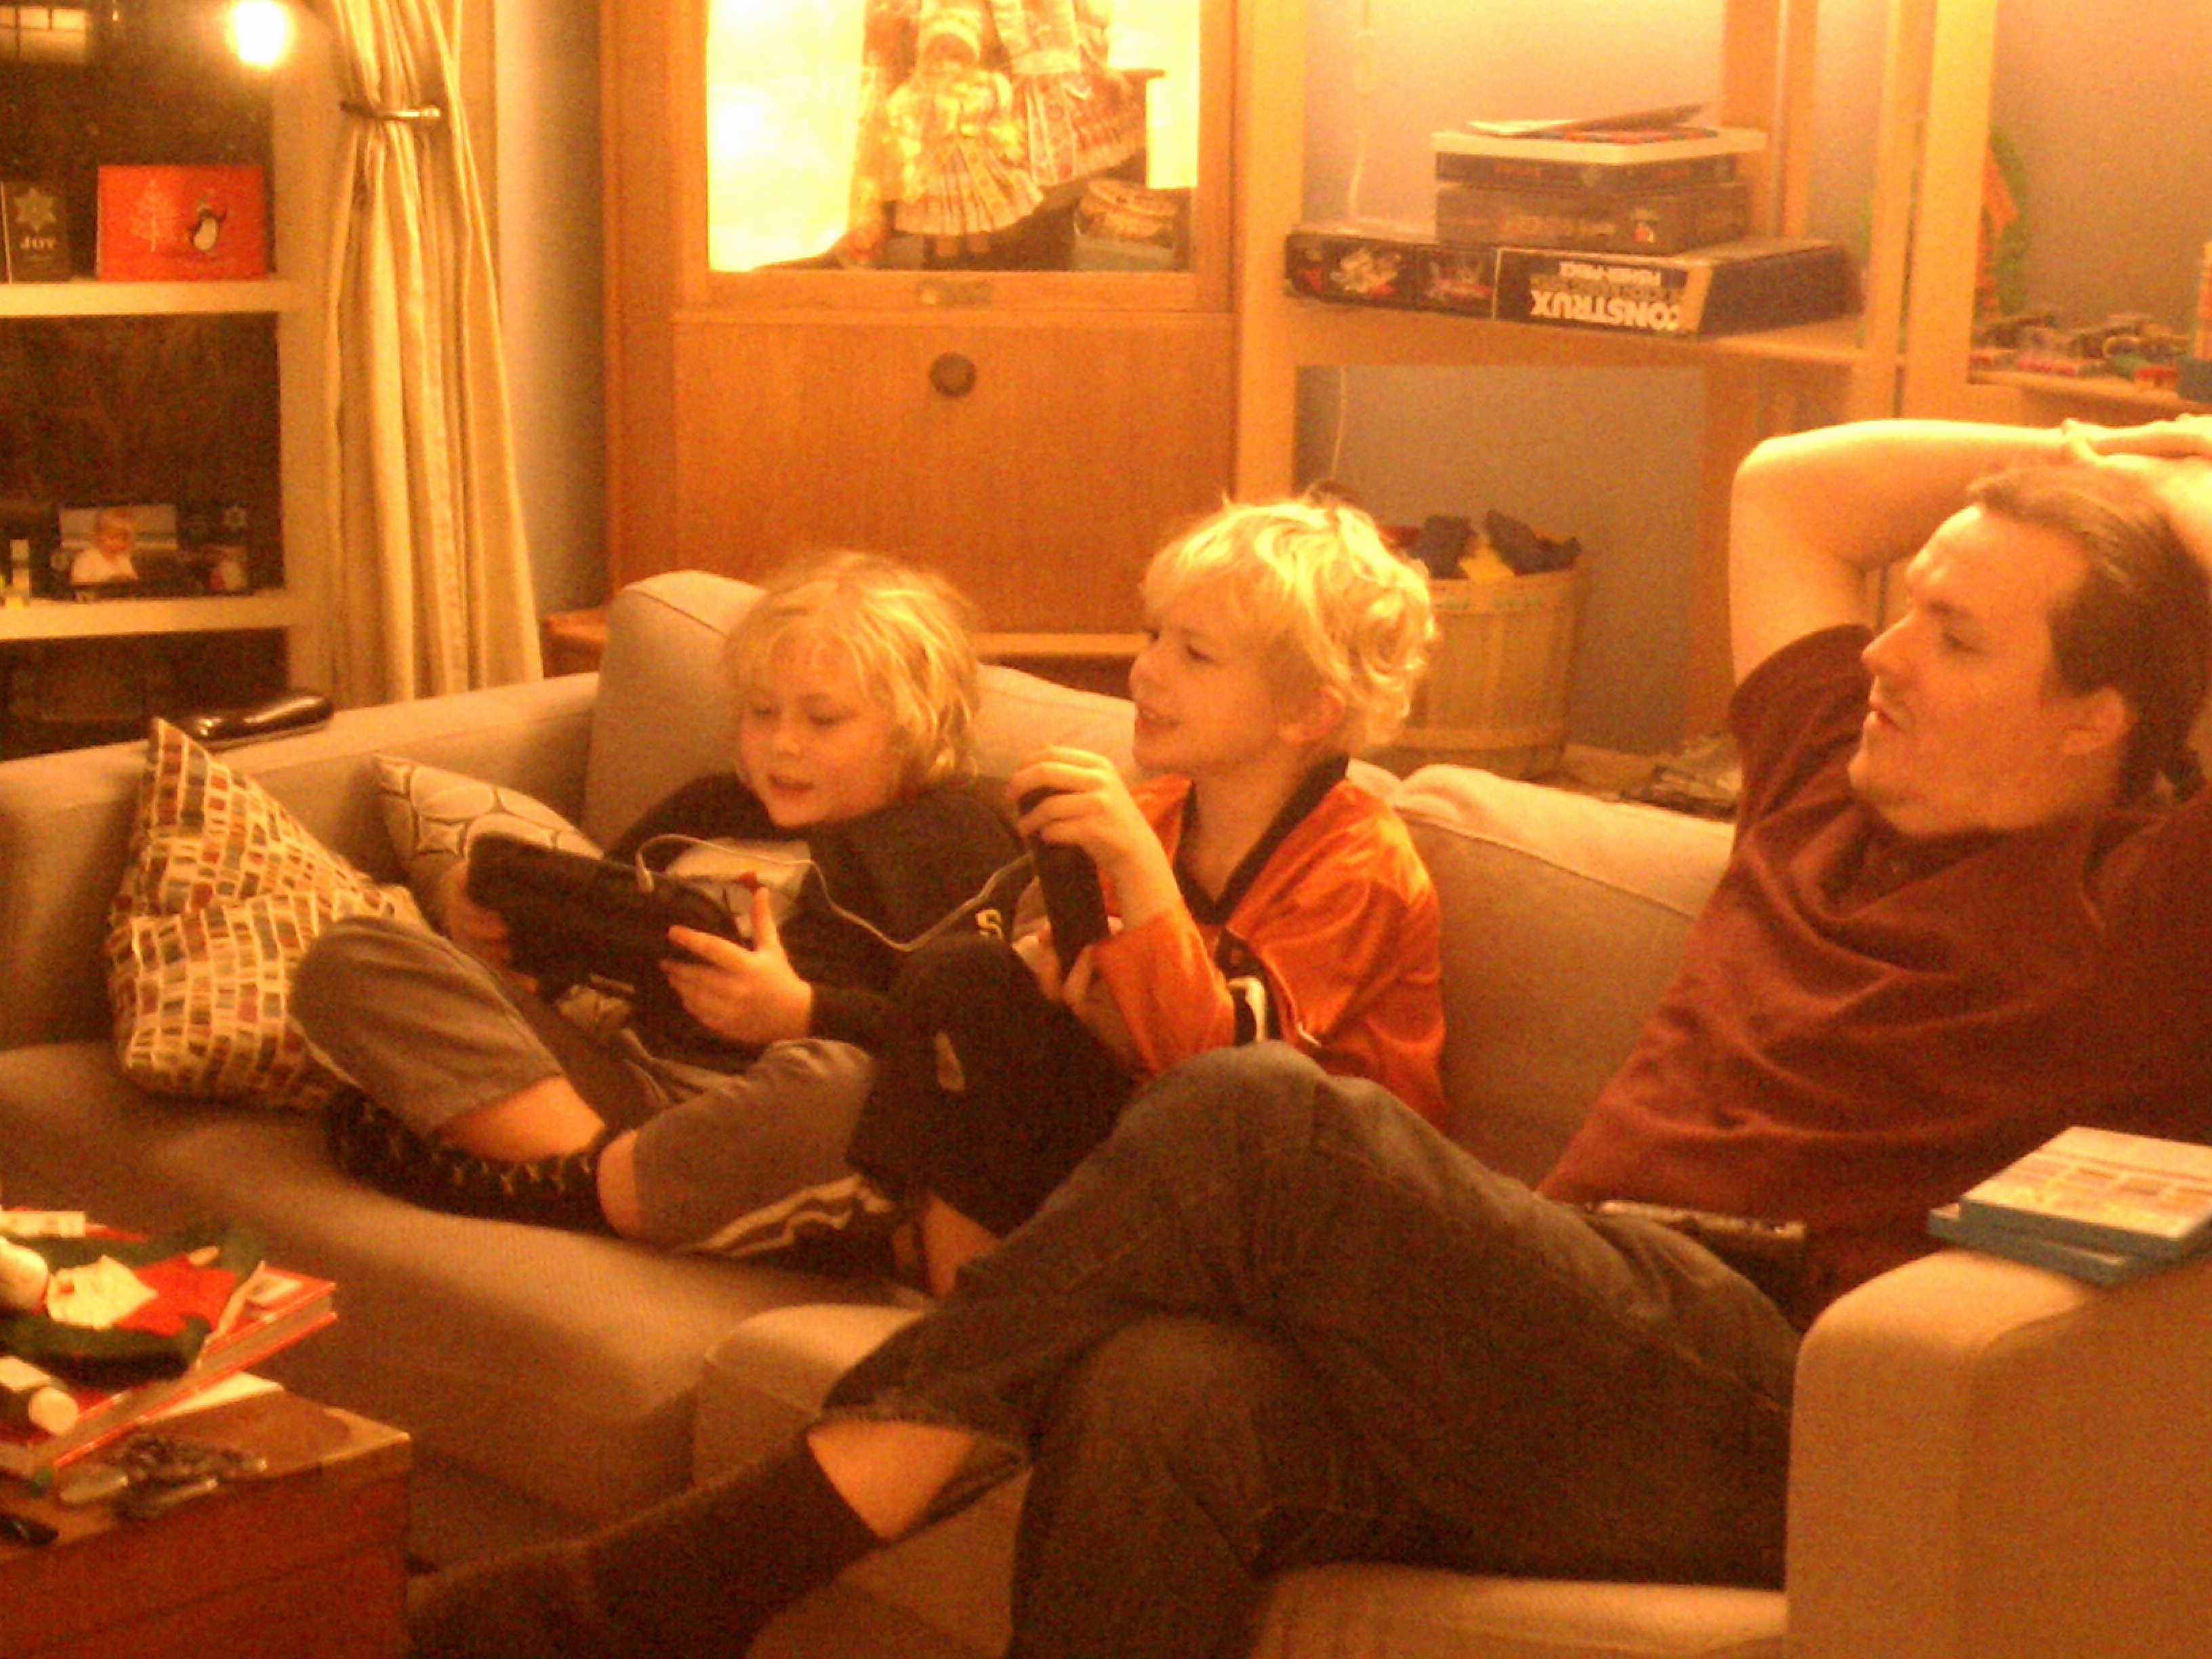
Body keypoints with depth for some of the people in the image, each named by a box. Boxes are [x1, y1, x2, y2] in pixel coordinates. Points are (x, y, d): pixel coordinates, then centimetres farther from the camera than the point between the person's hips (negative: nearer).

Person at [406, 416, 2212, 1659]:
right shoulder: (1836, 794, 24)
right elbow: (1784, 487, 37)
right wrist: (2062, 461, 31)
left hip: (1761, 1420, -6)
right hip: (1579, 1350, 6)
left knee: (1254, 1123, -26)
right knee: (1156, 1397, -28)